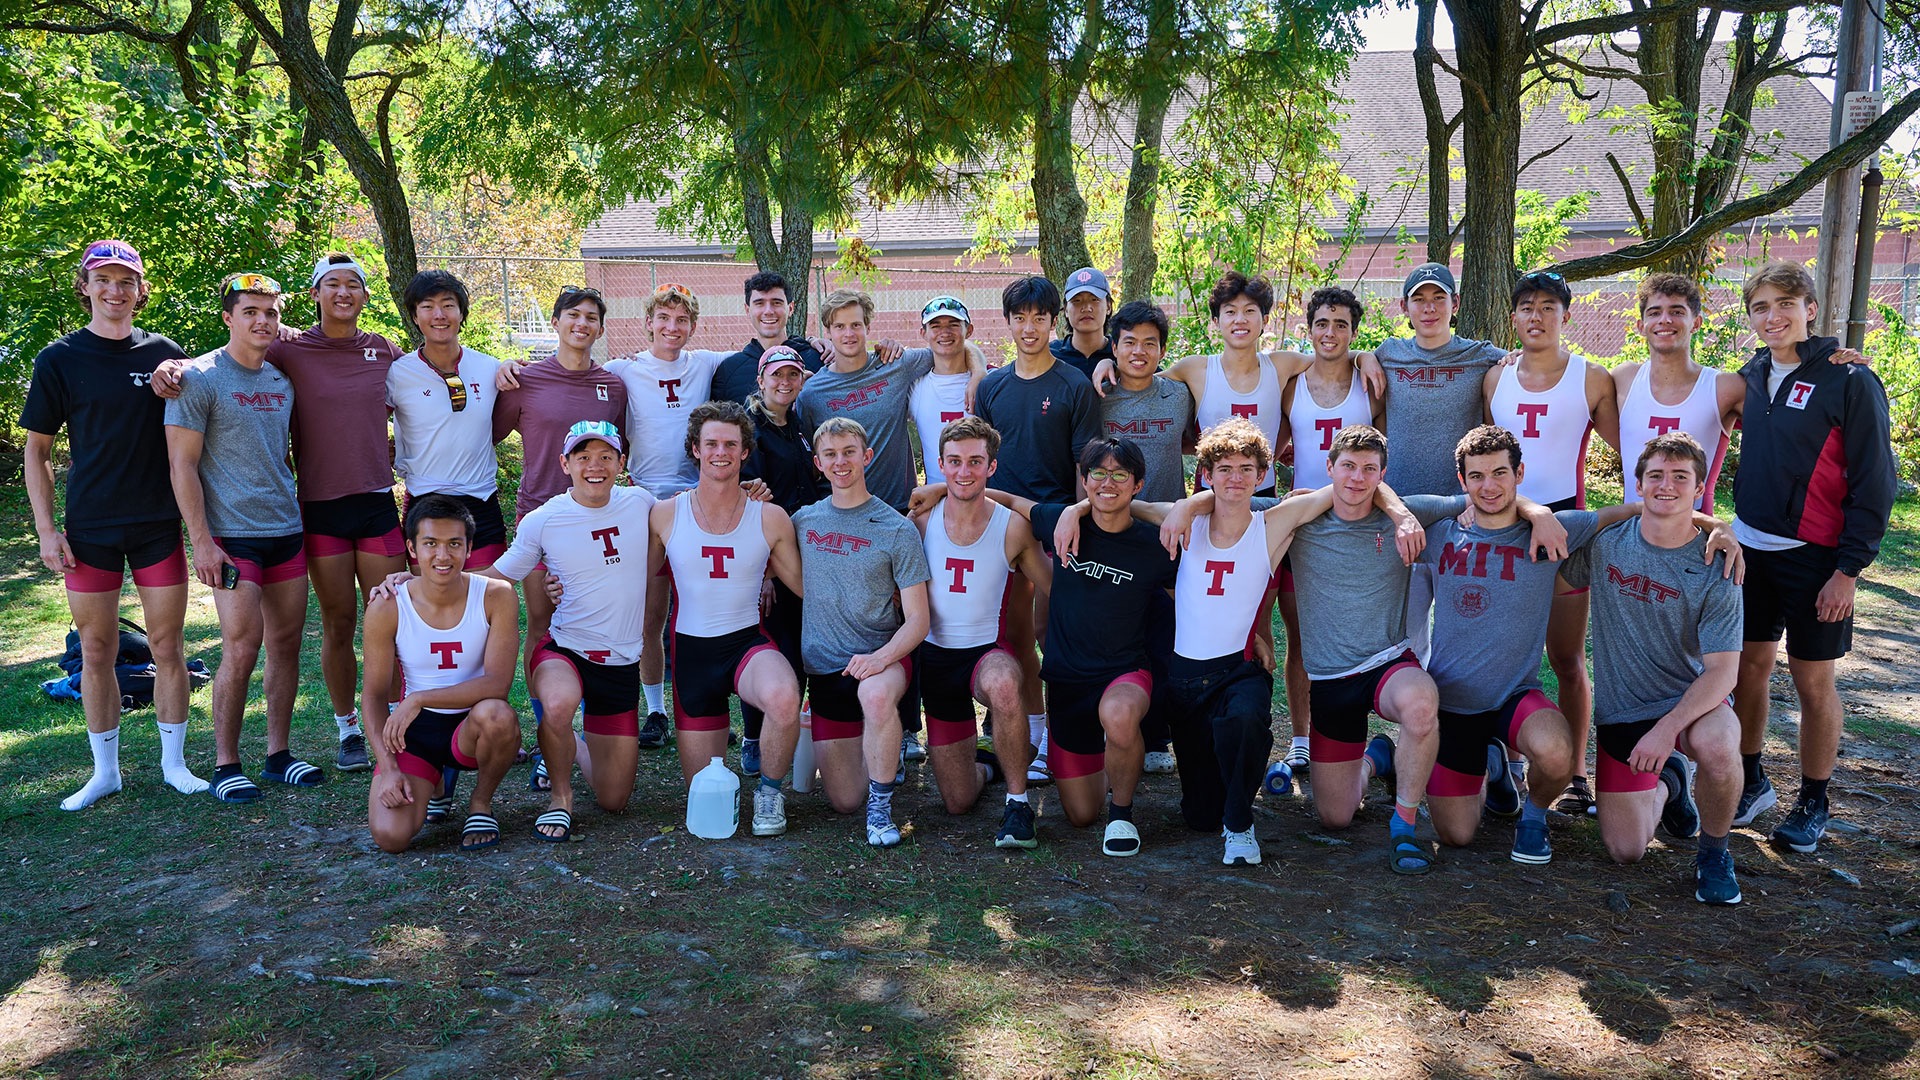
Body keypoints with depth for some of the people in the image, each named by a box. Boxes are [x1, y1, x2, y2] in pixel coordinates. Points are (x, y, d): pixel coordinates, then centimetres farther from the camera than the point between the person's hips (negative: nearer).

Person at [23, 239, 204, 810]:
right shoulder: (59, 359, 0)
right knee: (96, 651, 6)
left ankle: (174, 762, 17)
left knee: (167, 646, 4)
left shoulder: (165, 353, 4)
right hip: (90, 526, 0)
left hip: (159, 522, 1)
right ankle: (105, 770, 19)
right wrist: (47, 530, -3)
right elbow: (36, 450, 4)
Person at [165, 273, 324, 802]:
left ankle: (278, 754, 18)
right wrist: (202, 541, -14)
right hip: (233, 535, -6)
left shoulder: (283, 379, 11)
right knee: (241, 649, -8)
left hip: (287, 529, 6)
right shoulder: (199, 378, -6)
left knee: (286, 644, 7)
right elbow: (182, 466, -9)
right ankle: (226, 764, 5)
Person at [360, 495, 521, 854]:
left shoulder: (496, 597, -13)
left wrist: (419, 699, -28)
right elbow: (374, 694, -2)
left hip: (472, 727, -1)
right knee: (390, 836, -20)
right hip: (415, 730, 1)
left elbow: (498, 683, -21)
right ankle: (435, 781, 18)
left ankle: (481, 802, -4)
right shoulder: (387, 609, -10)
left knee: (496, 714, -38)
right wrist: (389, 768, -13)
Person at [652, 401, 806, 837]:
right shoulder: (665, 515, -2)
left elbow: (808, 588, 4)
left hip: (749, 641, -1)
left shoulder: (771, 519, -3)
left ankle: (770, 790, -8)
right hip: (692, 649, 2)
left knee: (784, 698, -38)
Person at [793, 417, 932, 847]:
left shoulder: (896, 530, -6)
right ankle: (880, 753, 36)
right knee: (843, 801, 2)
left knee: (876, 694, -41)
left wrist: (880, 657, -27)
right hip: (822, 667, 4)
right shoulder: (803, 520, 5)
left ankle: (881, 807, -20)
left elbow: (917, 621, -9)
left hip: (879, 657, -3)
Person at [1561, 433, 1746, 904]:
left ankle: (1714, 852, -8)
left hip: (1692, 701, -2)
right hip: (1621, 710, 2)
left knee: (1716, 746, -39)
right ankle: (1668, 783, 35)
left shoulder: (1715, 567, -14)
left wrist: (1666, 728, -31)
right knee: (1626, 851, 0)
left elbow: (1723, 671, -18)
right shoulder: (1603, 542, -7)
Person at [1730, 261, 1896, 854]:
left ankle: (1813, 803, 19)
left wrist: (1849, 569, -14)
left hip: (1815, 558, -5)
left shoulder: (1849, 381, -11)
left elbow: (1874, 482, -11)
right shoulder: (1752, 376, 6)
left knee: (1813, 681, 4)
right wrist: (1730, 532, 9)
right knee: (1750, 668, 11)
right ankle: (1750, 782, 27)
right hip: (1749, 547, 5)